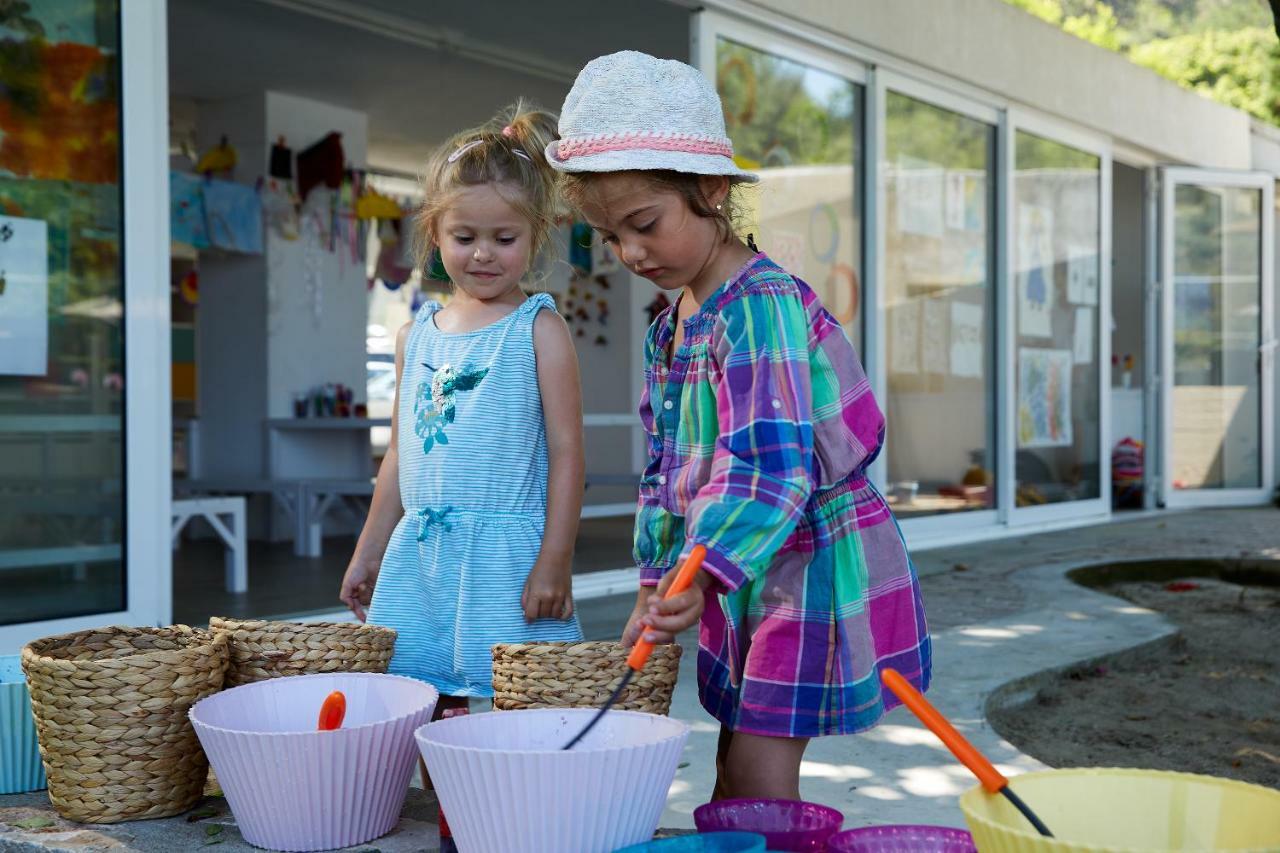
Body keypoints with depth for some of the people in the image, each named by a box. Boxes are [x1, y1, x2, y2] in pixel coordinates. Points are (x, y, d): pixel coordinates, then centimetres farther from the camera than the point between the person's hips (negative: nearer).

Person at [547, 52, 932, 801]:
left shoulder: (762, 304, -20)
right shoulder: (671, 326, 9)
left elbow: (775, 464, -29)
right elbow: (666, 469, 14)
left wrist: (702, 574, -36)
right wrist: (656, 583, 10)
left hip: (812, 563, -9)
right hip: (738, 577, 9)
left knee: (760, 776, -7)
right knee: (734, 775, 15)